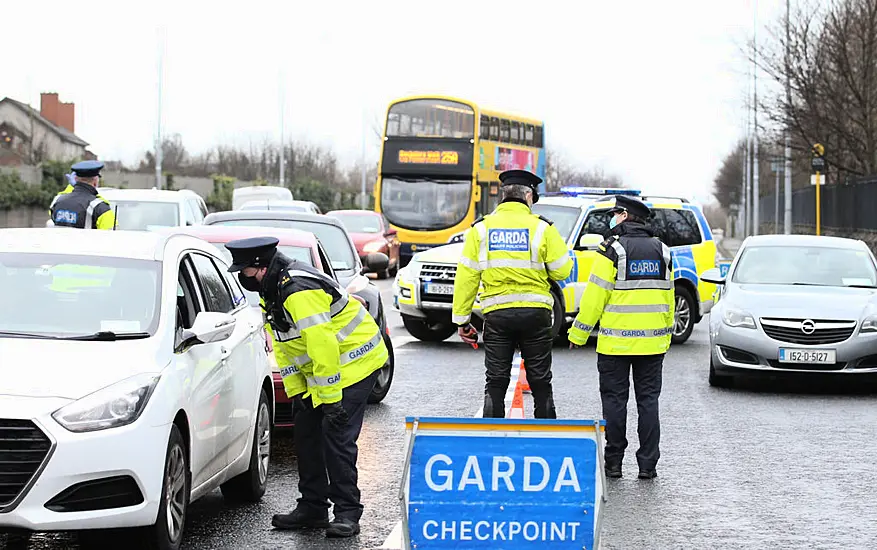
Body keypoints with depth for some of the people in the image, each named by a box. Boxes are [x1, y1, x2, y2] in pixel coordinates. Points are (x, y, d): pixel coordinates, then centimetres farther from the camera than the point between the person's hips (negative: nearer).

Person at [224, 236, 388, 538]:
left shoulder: (299, 292, -28)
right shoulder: (272, 290, 5)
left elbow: (323, 346, -30)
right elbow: (282, 346, 12)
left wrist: (330, 398, -26)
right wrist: (296, 390, 5)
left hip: (355, 361, -10)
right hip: (321, 366, 10)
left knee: (336, 436, -13)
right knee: (306, 432, 8)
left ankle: (347, 513, -6)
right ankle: (313, 508, 16)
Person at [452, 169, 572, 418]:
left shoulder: (481, 228, 3)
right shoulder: (542, 227, -2)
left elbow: (467, 277, 2)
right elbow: (562, 270, -2)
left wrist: (461, 319, 6)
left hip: (497, 314, 1)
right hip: (535, 313, -1)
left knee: (496, 382, 6)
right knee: (540, 383, 8)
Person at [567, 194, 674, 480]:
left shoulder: (612, 250, -8)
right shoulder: (662, 251, 9)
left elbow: (594, 297, -9)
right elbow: (668, 298, 14)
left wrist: (578, 334, -1)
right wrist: (666, 333, 23)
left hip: (616, 342, -4)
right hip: (653, 343, 4)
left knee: (615, 400, 3)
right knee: (648, 400, 7)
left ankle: (614, 462, 6)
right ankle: (648, 464, 5)